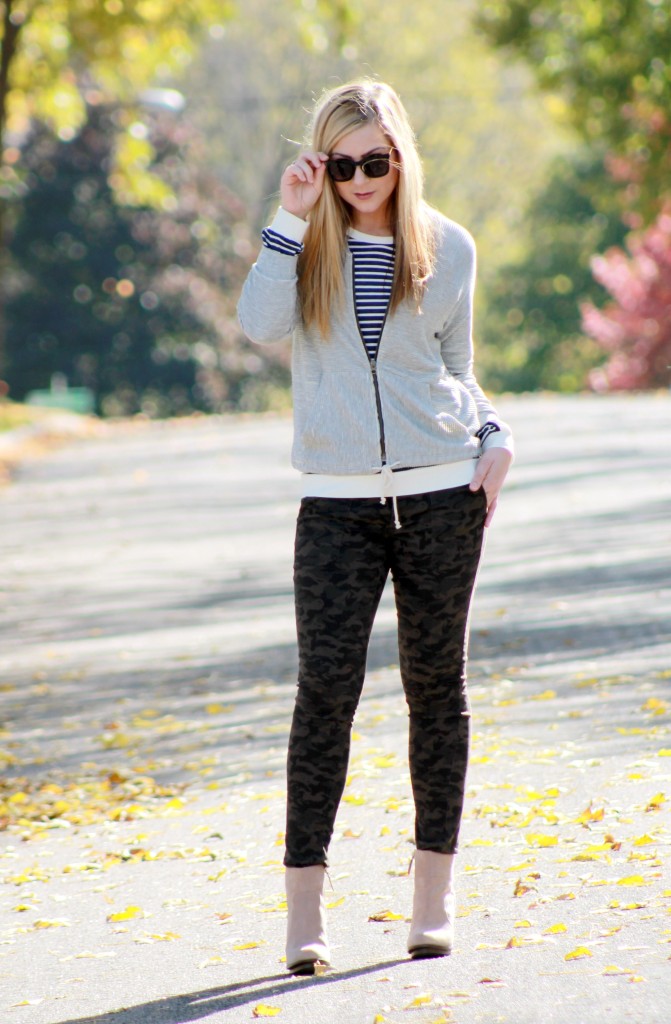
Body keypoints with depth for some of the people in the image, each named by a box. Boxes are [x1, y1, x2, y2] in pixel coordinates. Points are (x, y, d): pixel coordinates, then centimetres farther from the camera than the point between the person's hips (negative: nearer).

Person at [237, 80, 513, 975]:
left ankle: (435, 893, 15)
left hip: (442, 494, 1)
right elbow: (261, 326, -15)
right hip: (337, 499, -1)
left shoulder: (447, 248, 7)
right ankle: (304, 906, -7)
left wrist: (495, 438, -1)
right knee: (327, 686, -9)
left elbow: (457, 370, 15)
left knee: (436, 683, 5)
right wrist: (291, 220, -15)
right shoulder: (309, 244, 4)